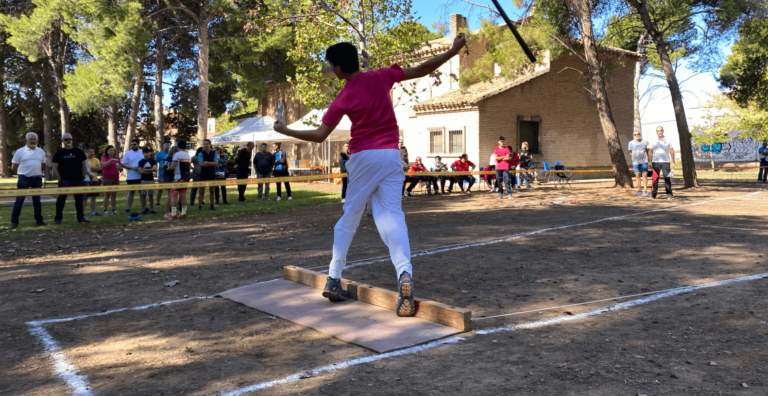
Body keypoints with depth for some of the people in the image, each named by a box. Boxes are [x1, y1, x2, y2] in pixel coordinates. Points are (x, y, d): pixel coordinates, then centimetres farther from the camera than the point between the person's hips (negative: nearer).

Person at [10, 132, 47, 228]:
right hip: (24, 179, -3)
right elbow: (14, 167, 1)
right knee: (19, 200, -3)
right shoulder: (20, 151, -2)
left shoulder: (41, 151, 9)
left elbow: (43, 166, 18)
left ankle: (39, 220, 16)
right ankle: (14, 221, 3)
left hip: (37, 179, 3)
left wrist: (37, 173, 10)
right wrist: (21, 173, 4)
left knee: (37, 200, 9)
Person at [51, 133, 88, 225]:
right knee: (61, 199, 0)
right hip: (64, 181, -2)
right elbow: (54, 166, -1)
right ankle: (58, 218, 8)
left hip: (78, 180, 2)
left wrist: (83, 175, 3)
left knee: (79, 199, 7)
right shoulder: (59, 153, 3)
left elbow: (84, 164, 13)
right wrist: (59, 179, -8)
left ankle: (80, 217, 15)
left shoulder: (78, 151, 10)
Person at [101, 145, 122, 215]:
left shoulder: (117, 159, 15)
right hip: (107, 178, -4)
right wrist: (111, 160, -24)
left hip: (115, 178, 4)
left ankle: (114, 210, 8)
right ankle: (105, 211, -4)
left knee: (114, 195, 5)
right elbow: (104, 164, -18)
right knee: (107, 194, -5)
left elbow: (121, 169, 17)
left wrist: (119, 167, -5)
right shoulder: (104, 158, 3)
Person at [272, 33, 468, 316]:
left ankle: (333, 280, 17)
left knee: (350, 217, 10)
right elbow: (421, 70, 3)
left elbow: (319, 136, -1)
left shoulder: (342, 100, -5)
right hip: (390, 155, 1)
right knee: (391, 215, -3)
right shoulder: (381, 77, -1)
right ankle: (404, 272, -26)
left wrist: (285, 131, 13)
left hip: (362, 157, -1)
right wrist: (454, 50, 12)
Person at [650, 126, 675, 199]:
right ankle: (653, 194, 7)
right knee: (655, 179, 1)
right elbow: (651, 152, 10)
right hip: (655, 162, 0)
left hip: (666, 162, 0)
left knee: (667, 179, -4)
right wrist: (650, 161, 1)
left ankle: (669, 195, -2)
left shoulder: (668, 141, 9)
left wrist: (673, 161, 3)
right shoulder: (653, 141, 9)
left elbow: (671, 151, 10)